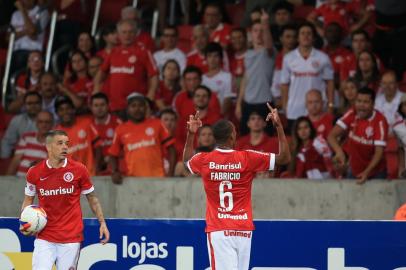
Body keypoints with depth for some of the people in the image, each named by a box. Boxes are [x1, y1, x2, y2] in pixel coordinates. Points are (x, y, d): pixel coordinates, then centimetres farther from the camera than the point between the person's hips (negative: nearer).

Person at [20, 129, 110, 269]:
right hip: (44, 238, 0)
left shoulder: (79, 169, -3)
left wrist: (102, 223, 3)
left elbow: (92, 198, 9)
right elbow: (28, 200, 12)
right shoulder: (34, 172, -1)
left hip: (72, 237, 0)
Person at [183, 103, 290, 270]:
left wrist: (191, 134, 31)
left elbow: (187, 160, 25)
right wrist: (278, 126, 4)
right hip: (243, 230, 0)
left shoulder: (204, 160, -1)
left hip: (218, 231, 0)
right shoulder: (247, 158, -7)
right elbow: (284, 158, 0)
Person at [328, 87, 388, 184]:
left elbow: (379, 152, -24)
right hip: (354, 170, 3)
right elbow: (332, 136, -19)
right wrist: (339, 152, -40)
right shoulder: (351, 114, -12)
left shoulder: (380, 121, -22)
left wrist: (366, 172, -37)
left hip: (375, 172, -3)